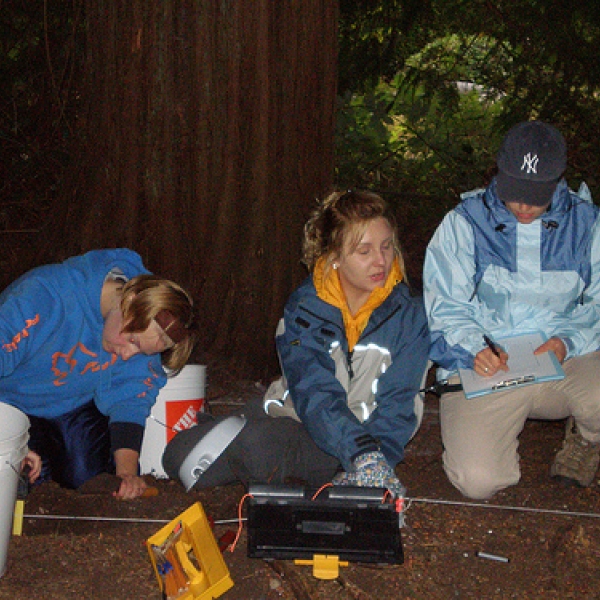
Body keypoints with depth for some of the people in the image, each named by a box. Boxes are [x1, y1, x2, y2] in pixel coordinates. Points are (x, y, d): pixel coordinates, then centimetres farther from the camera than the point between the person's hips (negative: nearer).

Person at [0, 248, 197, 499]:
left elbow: (130, 399, -16)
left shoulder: (148, 330, -18)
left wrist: (127, 472, -29)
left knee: (85, 474, -14)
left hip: (75, 408, 4)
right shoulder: (45, 294, -37)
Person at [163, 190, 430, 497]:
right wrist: (362, 454, -39)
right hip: (295, 416, 3)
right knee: (180, 454, -10)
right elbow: (313, 394, -22)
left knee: (258, 445, -33)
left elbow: (397, 403, -12)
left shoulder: (409, 313, -7)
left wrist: (376, 464, -31)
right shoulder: (303, 307, -9)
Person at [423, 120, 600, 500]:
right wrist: (474, 348, -19)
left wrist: (567, 341, -14)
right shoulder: (464, 223, 3)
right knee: (478, 480, -23)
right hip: (483, 368, -1)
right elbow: (446, 308, 1)